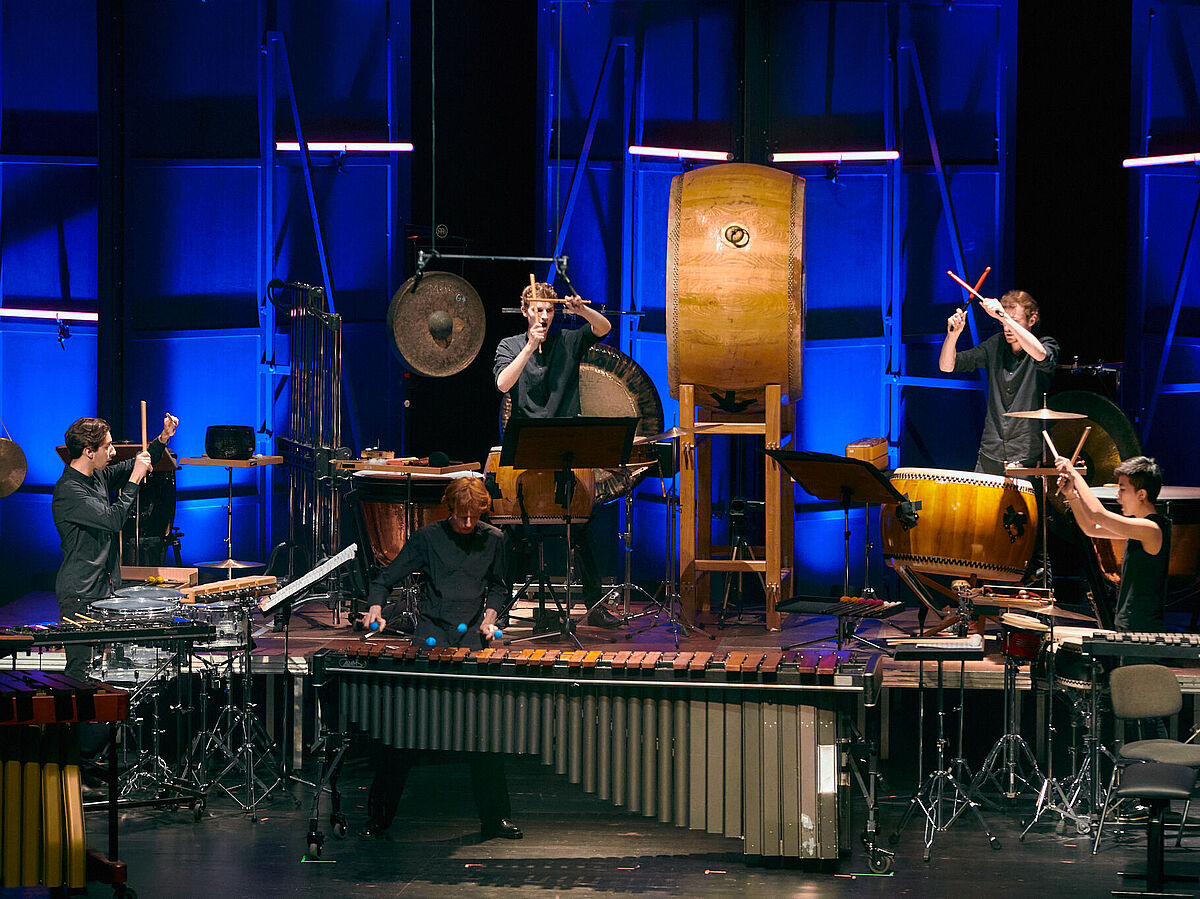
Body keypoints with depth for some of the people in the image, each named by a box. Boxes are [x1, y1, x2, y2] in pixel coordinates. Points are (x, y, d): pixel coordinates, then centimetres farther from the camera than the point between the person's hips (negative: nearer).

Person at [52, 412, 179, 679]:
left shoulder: (99, 476, 8)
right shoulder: (68, 490, -18)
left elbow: (133, 466, 26)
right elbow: (113, 519, -27)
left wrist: (163, 439, 11)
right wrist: (134, 480, -19)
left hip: (105, 587, 9)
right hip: (79, 595, -9)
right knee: (80, 672, -10)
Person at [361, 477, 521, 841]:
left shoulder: (493, 540, 9)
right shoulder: (427, 537, 1)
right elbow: (384, 580, 4)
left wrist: (490, 616, 6)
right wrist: (376, 608, -15)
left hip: (473, 638, 2)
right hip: (432, 636, -2)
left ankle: (495, 818, 5)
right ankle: (378, 816, 3)